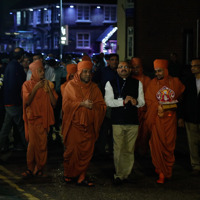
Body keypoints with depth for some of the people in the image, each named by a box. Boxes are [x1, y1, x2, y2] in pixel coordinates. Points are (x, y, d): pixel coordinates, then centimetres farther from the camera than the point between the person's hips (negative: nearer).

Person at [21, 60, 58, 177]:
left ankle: (40, 168, 11)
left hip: (45, 118, 2)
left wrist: (48, 89, -8)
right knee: (33, 143, -8)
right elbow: (27, 101, -9)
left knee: (43, 144, 1)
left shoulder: (48, 84, 9)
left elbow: (54, 103, 2)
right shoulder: (27, 85, 3)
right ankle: (31, 168, -2)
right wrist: (35, 88, -12)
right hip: (33, 118, -2)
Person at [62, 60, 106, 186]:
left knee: (87, 152, 1)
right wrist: (82, 104, -15)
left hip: (89, 125, 3)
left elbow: (103, 106, 6)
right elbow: (66, 104, -6)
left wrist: (93, 105, -14)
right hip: (74, 125, -3)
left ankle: (81, 177, 10)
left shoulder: (94, 87, 11)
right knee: (72, 151, 0)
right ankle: (68, 175, 18)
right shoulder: (71, 85, 3)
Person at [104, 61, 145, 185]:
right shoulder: (111, 84, 8)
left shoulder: (137, 83, 15)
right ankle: (119, 175, 4)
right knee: (118, 149, -5)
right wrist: (123, 101, -15)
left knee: (130, 150, 3)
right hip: (118, 121, -2)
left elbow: (142, 101, 11)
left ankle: (126, 174, 13)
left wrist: (136, 102, -12)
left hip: (133, 120, 2)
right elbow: (108, 101, -2)